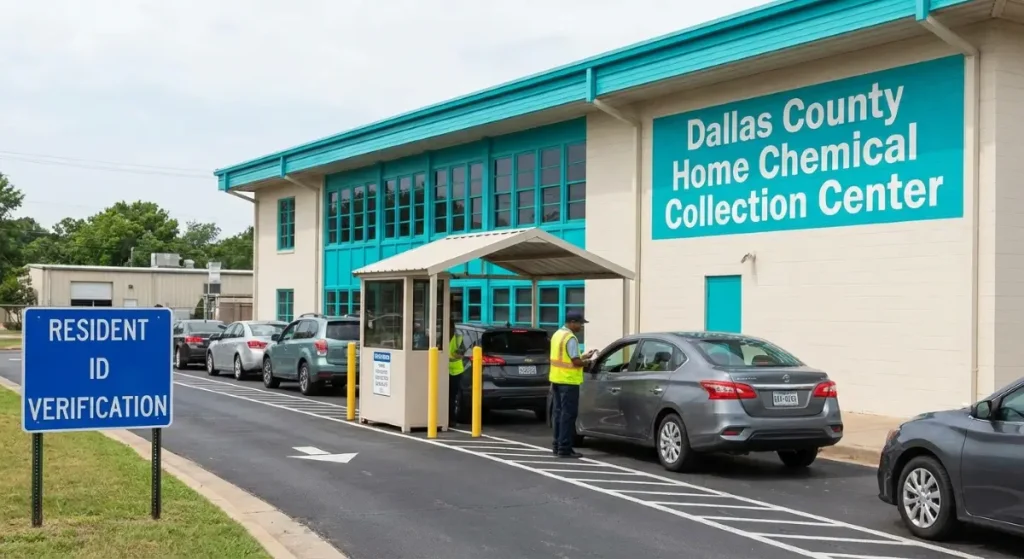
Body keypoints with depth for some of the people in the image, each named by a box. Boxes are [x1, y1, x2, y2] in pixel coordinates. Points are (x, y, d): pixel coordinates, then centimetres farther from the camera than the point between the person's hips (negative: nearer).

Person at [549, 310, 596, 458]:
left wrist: (583, 357, 15)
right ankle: (564, 448, -6)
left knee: (559, 412, 14)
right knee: (568, 414, -6)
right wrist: (587, 362, -1)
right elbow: (576, 362, -20)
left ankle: (557, 445, 18)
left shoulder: (557, 335, 13)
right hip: (568, 381, -9)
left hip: (556, 379, 9)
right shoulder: (570, 338, -16)